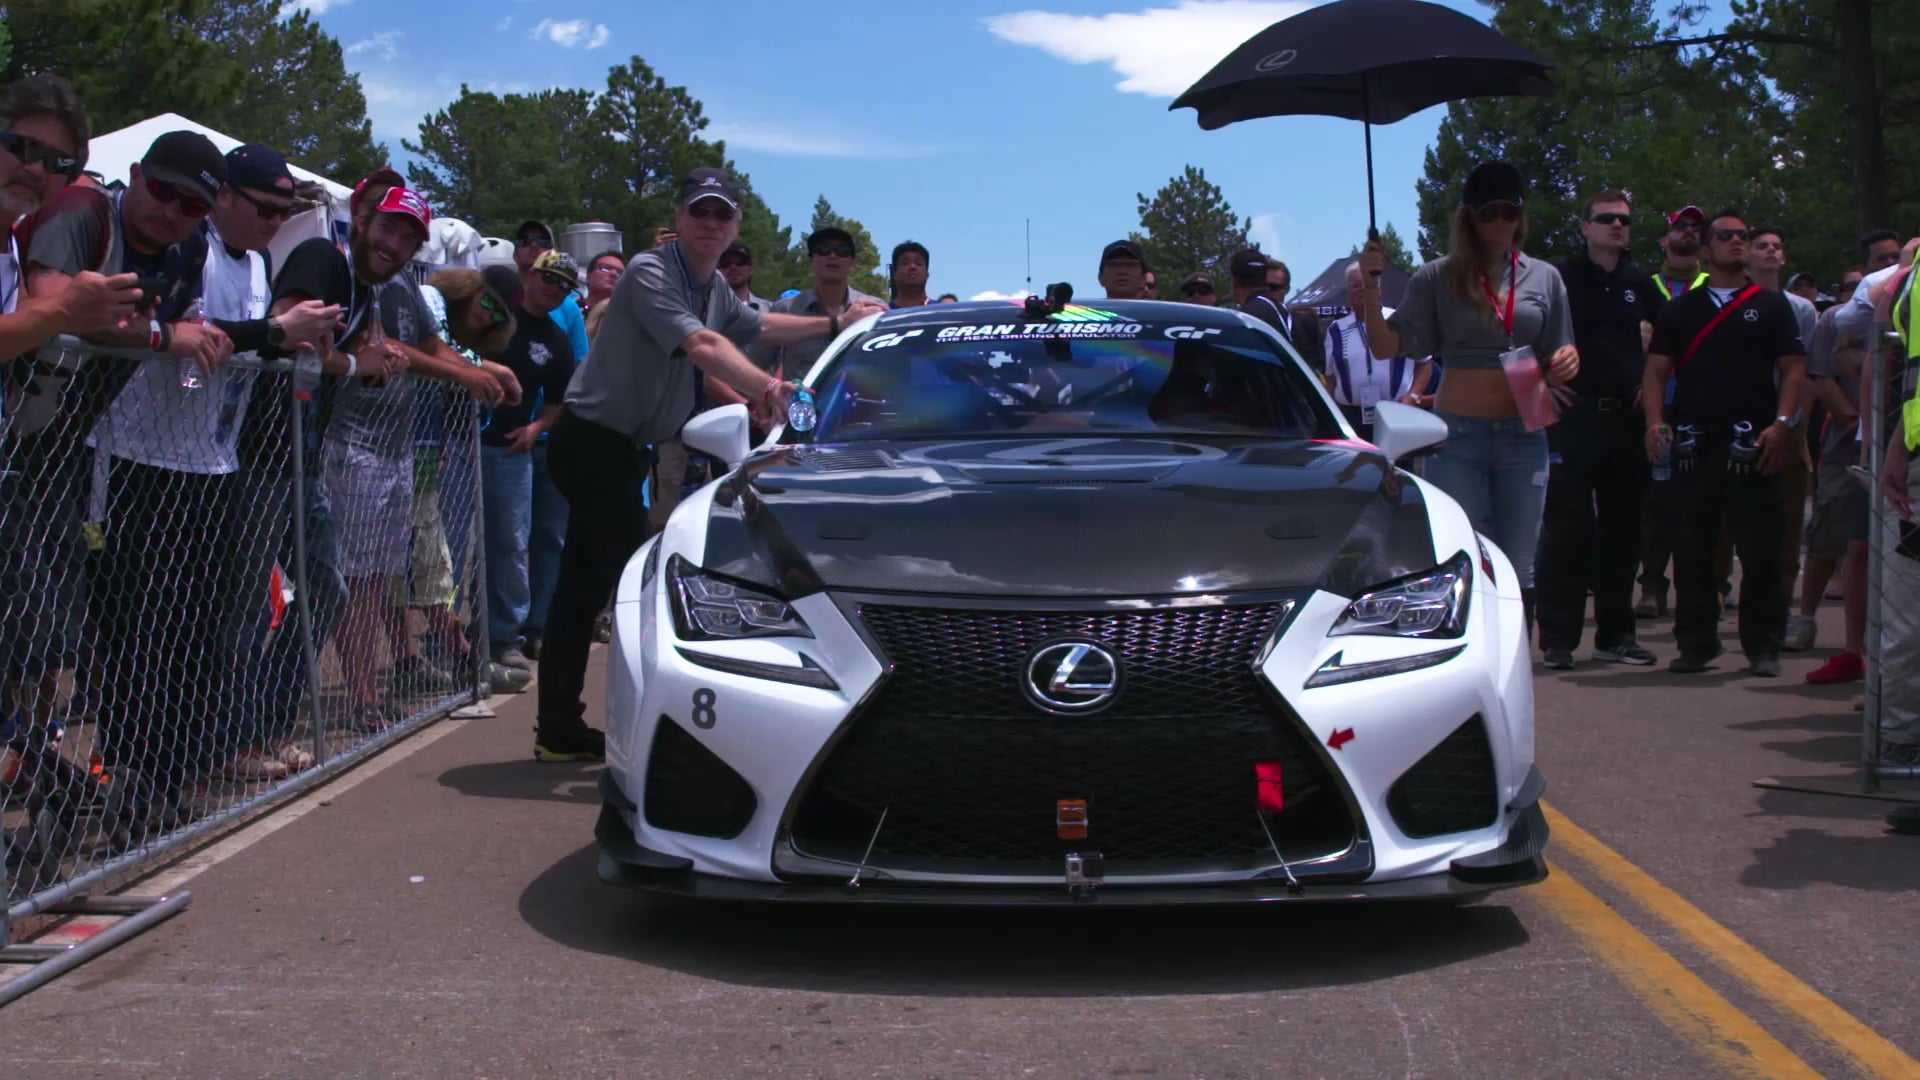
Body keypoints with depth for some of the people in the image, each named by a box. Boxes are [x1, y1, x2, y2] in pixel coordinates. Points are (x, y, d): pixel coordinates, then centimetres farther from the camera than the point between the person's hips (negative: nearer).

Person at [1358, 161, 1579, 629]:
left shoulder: (1544, 278, 10)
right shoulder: (1439, 279, 2)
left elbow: (1560, 361, 15)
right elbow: (1386, 345, -3)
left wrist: (1566, 363, -9)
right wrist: (1371, 285, -17)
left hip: (1523, 436, 2)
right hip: (1458, 436, -2)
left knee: (1518, 570, 6)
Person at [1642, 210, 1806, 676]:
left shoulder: (1771, 306, 11)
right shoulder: (1681, 309, 14)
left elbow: (1793, 368, 5)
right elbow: (1656, 368, 9)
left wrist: (1782, 423, -9)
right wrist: (1655, 420, -7)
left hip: (1752, 444, -1)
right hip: (1694, 442, 1)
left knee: (1760, 549, -3)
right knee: (1692, 549, 3)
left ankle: (1762, 645, 5)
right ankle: (1695, 643, 11)